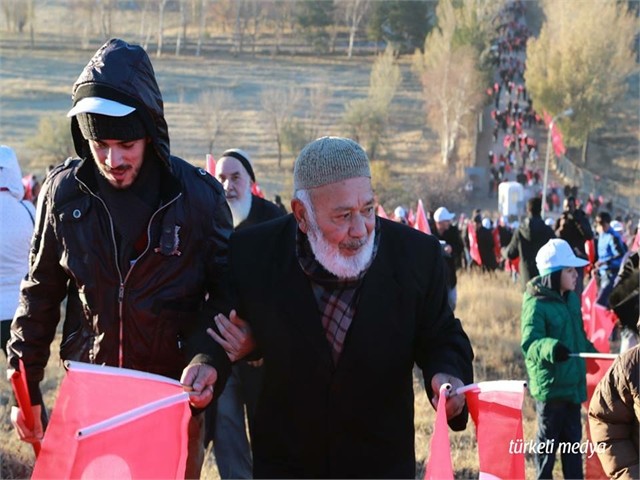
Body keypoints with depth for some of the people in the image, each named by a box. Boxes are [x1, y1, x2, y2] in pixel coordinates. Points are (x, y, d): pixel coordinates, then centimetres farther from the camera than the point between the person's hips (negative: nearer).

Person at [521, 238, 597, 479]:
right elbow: (530, 342, -28)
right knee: (548, 441, 3)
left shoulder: (571, 299, 9)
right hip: (549, 385, -8)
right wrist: (550, 348, -46)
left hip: (573, 383, 8)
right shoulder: (536, 305, -17)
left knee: (572, 437, 14)